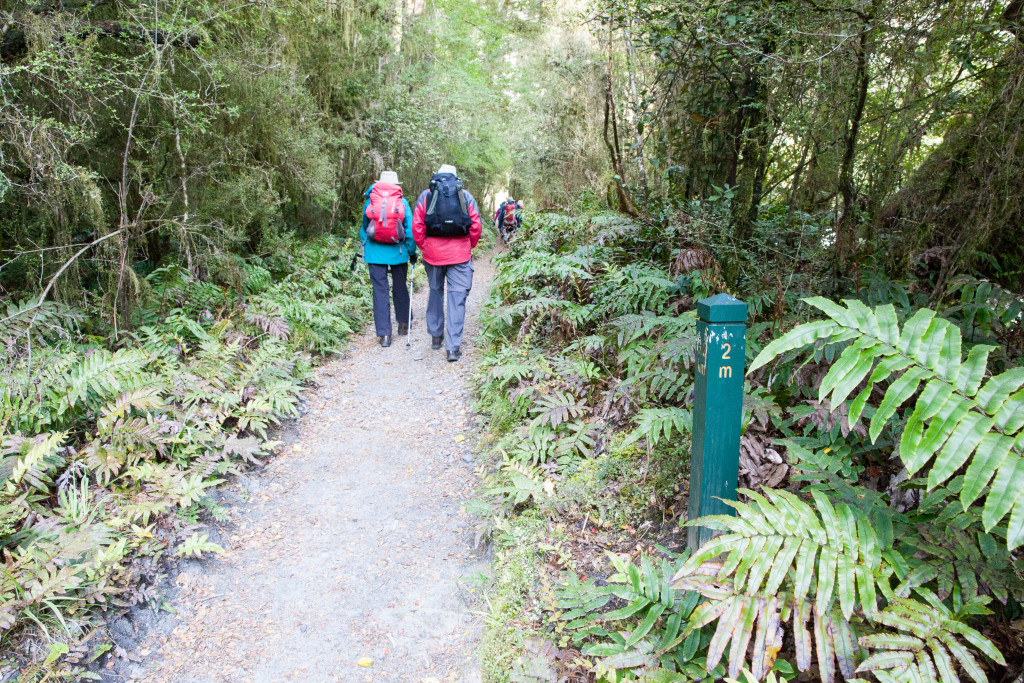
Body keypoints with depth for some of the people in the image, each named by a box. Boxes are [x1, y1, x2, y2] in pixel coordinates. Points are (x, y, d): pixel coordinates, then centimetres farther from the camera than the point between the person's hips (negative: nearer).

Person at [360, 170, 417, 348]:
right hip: (398, 252, 0)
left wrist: (364, 248, 23)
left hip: (375, 252, 0)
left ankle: (384, 334, 0)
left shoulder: (370, 201, 3)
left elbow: (364, 227, 12)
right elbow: (410, 229, 1)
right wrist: (412, 251, 11)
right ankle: (403, 324, 32)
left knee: (380, 291, 2)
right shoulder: (402, 202, -1)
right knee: (400, 288, 17)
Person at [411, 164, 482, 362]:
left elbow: (416, 225, 1)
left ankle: (436, 336, 29)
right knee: (457, 296, -2)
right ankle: (453, 347, -7)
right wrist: (469, 247, 16)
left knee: (435, 292, 19)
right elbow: (476, 226, 2)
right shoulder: (466, 196, 6)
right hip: (459, 253, -1)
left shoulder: (425, 195, 6)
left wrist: (423, 246, 14)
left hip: (433, 253, 2)